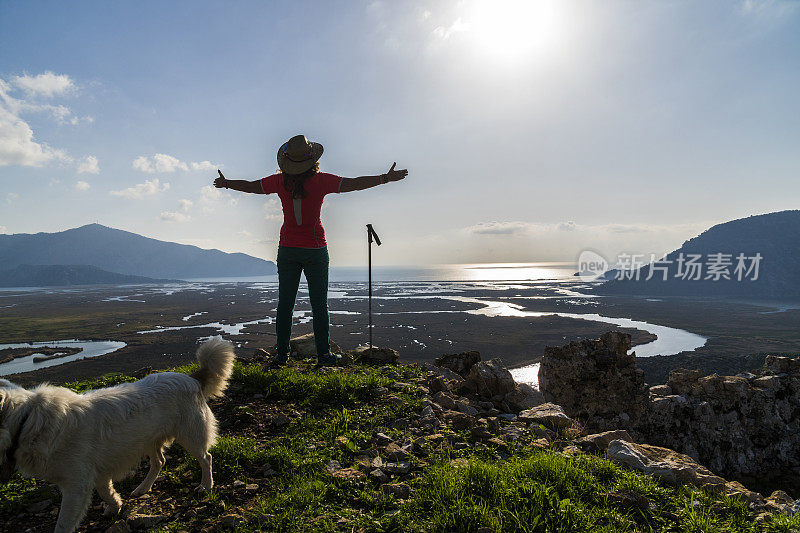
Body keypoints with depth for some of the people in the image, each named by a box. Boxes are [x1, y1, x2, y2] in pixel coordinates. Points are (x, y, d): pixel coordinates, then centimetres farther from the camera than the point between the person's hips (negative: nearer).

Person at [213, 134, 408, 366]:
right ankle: (323, 355, 11)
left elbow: (250, 186, 10)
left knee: (285, 303, 9)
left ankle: (281, 354, 13)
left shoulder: (281, 181, -3)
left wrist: (225, 183, 28)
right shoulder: (321, 181, -12)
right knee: (319, 304, 6)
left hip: (287, 248, 3)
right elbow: (354, 183, -14)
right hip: (314, 249, -2)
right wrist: (386, 178, -7)